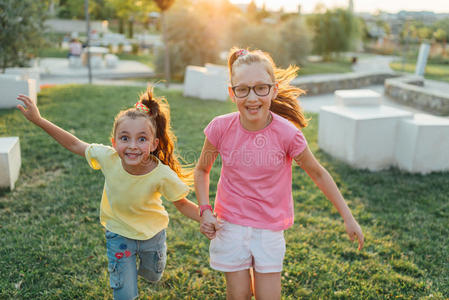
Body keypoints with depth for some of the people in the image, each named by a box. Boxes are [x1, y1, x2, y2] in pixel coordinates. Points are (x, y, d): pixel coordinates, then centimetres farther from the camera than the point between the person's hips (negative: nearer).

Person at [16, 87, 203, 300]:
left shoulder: (163, 175, -33)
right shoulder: (108, 157, -29)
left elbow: (182, 204, -17)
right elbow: (75, 144, -12)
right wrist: (38, 120, -14)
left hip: (152, 233, 0)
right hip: (119, 233, 0)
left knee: (152, 276, 28)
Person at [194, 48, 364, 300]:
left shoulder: (287, 133, -17)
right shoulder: (221, 128, -14)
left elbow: (318, 174, -2)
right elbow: (202, 170, 4)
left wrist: (348, 218, 2)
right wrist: (205, 210, -8)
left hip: (270, 228, 0)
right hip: (231, 224, 1)